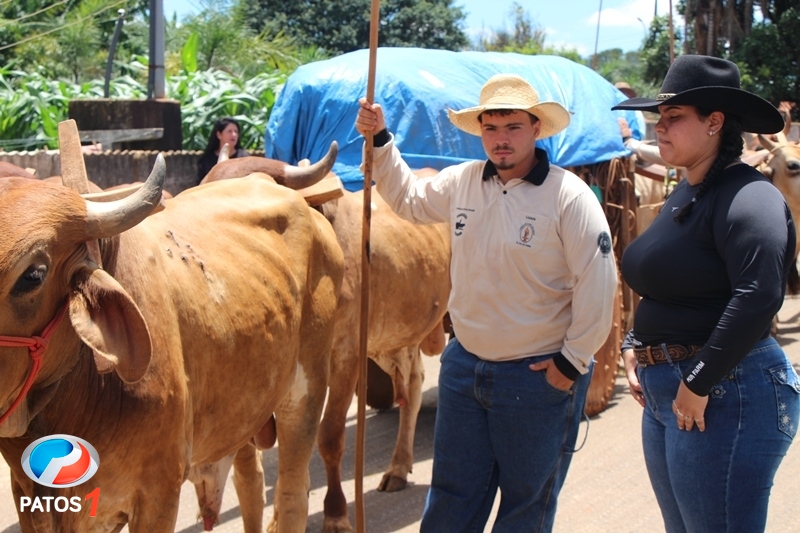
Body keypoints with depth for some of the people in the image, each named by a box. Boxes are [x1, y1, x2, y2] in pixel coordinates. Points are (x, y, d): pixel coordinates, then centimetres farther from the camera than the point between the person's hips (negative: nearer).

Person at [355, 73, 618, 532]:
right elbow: (408, 198, 20)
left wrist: (572, 362, -14)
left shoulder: (570, 197, -17)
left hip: (538, 375, -5)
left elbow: (598, 285, -17)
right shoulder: (462, 182, 1)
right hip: (465, 364, 5)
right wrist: (380, 140, 9)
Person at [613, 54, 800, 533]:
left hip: (726, 395, -10)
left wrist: (698, 384, -25)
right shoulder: (685, 195, 14)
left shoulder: (747, 196, -17)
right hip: (664, 396, 10)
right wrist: (636, 346, 10)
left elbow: (760, 296, -30)